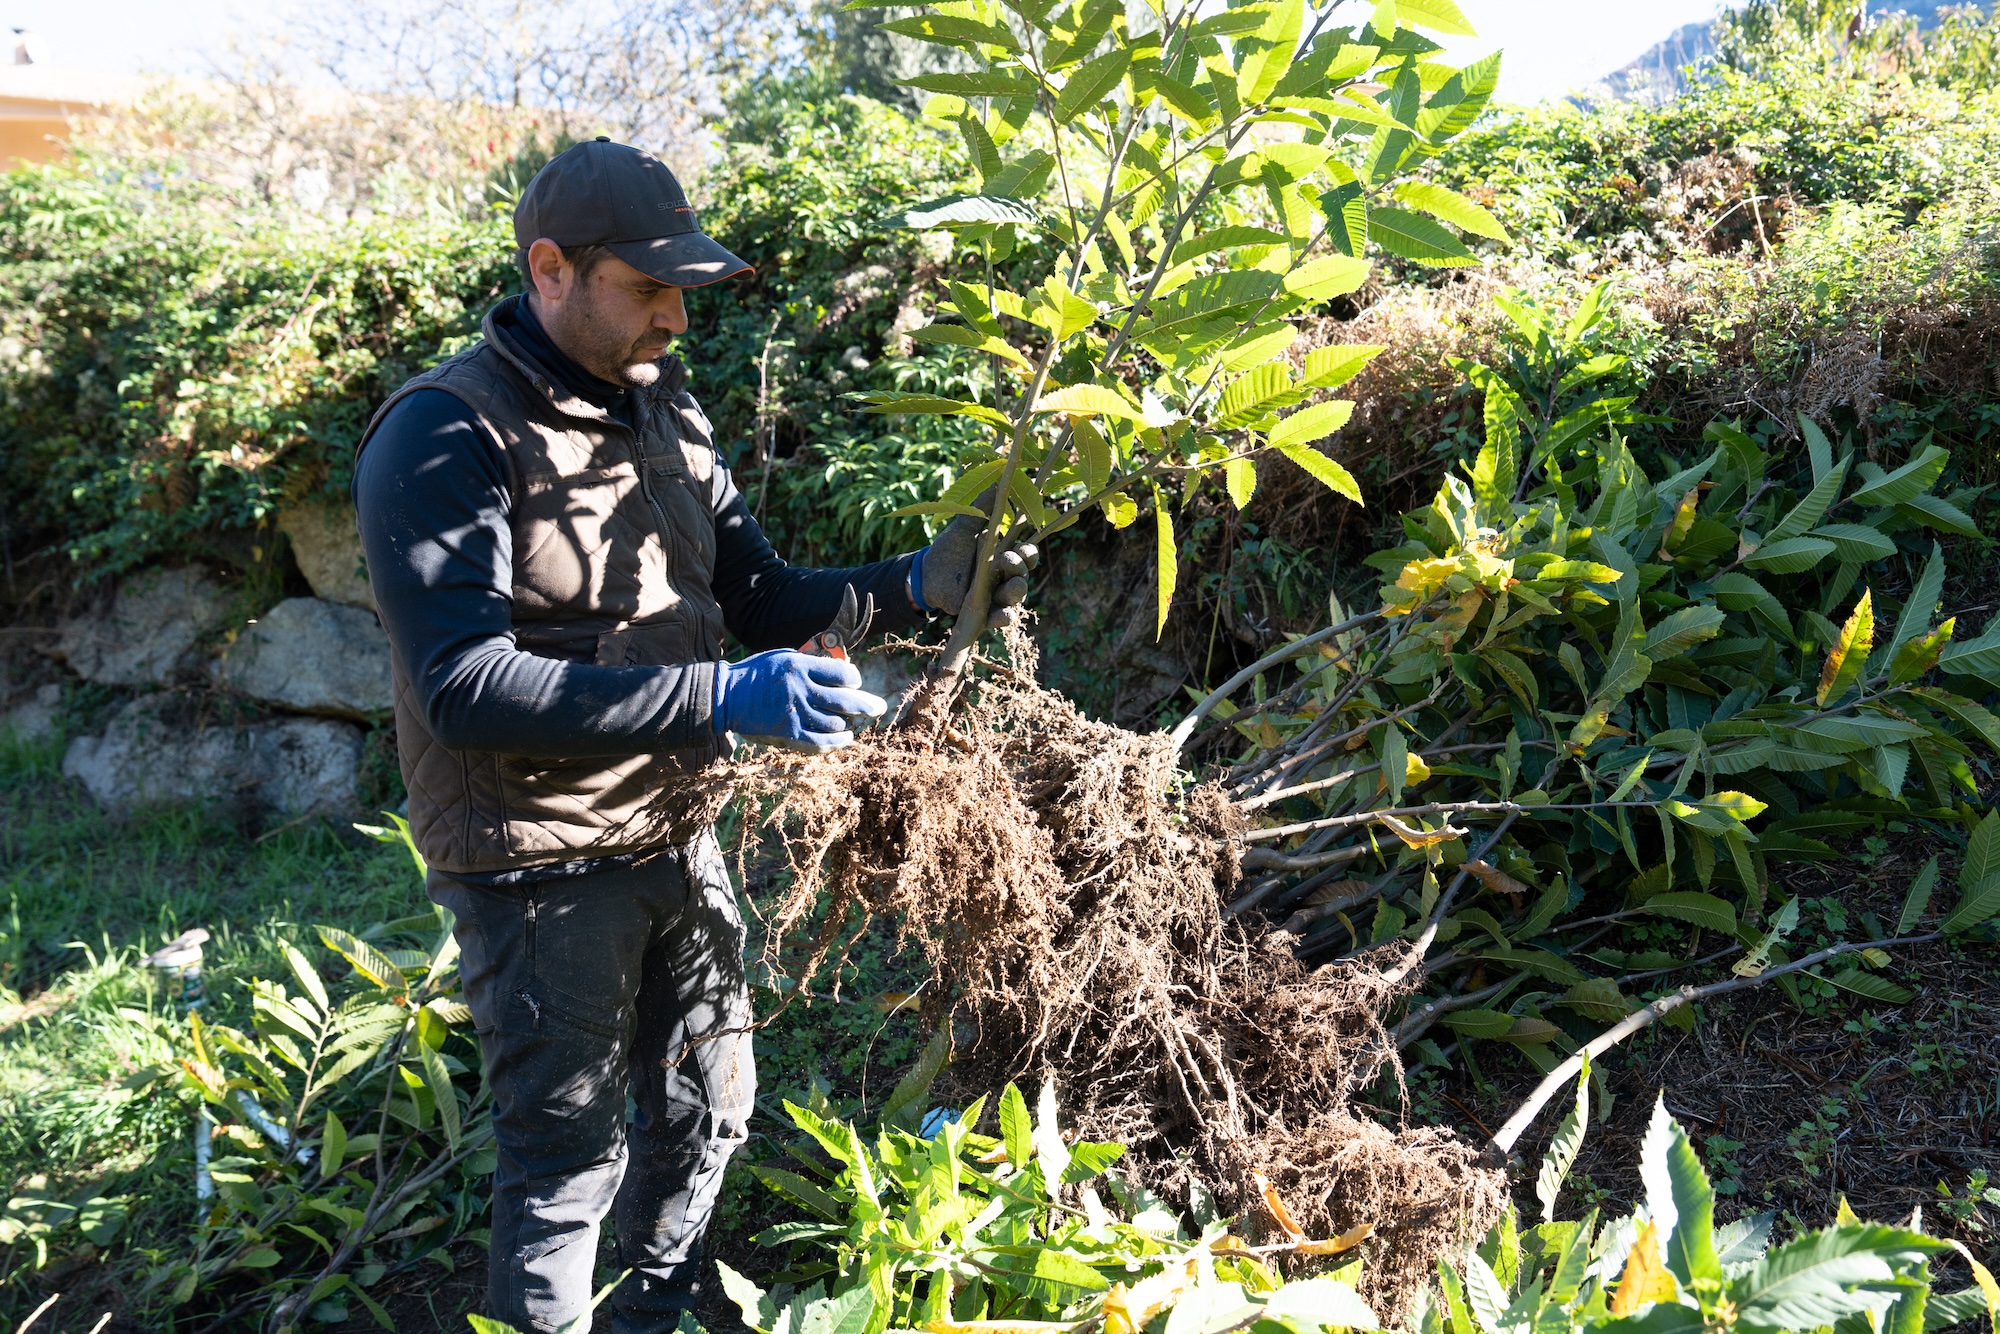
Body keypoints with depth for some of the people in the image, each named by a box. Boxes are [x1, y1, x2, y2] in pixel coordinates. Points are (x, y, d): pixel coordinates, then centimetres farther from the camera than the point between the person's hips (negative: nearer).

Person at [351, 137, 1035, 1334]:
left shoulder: (661, 405, 6)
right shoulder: (445, 438, -19)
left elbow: (757, 597, 9)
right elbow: (464, 686, -28)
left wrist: (913, 588, -8)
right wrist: (717, 697, -35)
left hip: (677, 833, 8)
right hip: (544, 867, -7)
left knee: (709, 1107, 21)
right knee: (571, 1159, 5)